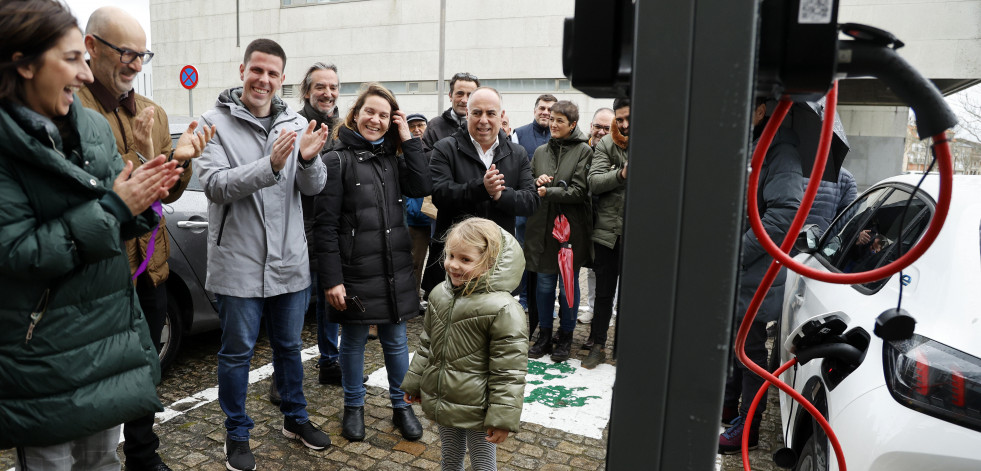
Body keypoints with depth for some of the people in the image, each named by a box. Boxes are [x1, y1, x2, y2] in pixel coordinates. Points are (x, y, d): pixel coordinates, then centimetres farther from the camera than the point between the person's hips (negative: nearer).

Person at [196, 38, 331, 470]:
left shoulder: (296, 124, 2)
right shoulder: (216, 123, -7)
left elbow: (314, 186, -4)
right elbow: (214, 185, -18)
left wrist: (308, 159, -27)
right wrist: (270, 166, -32)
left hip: (289, 261, 4)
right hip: (238, 262, -3)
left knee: (289, 346, 19)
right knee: (237, 352, 11)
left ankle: (295, 419, 38)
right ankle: (237, 434, 29)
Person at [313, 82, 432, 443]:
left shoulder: (394, 158, 9)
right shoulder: (337, 160, -6)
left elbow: (422, 188, -8)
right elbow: (325, 225, -10)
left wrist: (409, 139, -7)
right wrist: (331, 279, -15)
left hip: (395, 268, 4)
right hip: (355, 270, -4)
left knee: (395, 339, 14)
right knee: (354, 340, 12)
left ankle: (401, 405, 30)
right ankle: (354, 407, 31)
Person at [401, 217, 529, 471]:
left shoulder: (502, 308, -22)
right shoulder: (440, 294, -1)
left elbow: (509, 371, -19)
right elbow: (426, 345, 13)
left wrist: (502, 417, -18)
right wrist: (414, 382, 18)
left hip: (476, 410, -6)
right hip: (442, 402, 6)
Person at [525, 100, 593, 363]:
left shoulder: (583, 151, -5)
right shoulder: (541, 151, 10)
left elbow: (579, 191, -13)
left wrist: (547, 192, -18)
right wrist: (536, 181, -5)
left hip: (571, 229, -4)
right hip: (542, 226, 4)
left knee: (568, 284, 7)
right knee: (544, 282, 10)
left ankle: (566, 338, 23)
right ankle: (544, 335, 24)